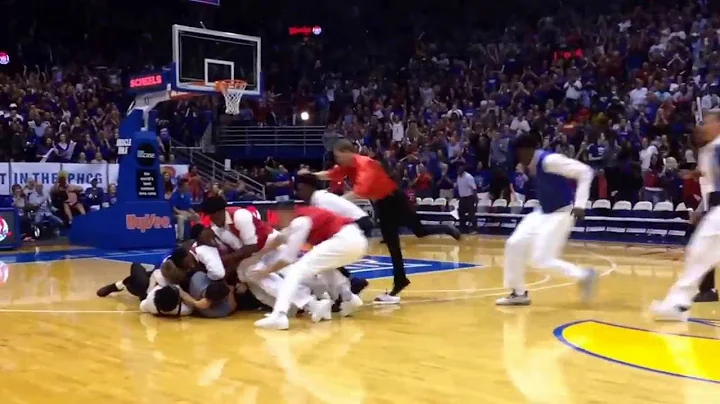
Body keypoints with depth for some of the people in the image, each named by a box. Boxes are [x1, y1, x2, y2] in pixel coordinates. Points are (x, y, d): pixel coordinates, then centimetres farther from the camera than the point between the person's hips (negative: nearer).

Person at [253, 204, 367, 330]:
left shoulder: (300, 222, -4)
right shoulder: (303, 217, 23)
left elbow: (288, 259, 0)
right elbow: (281, 238, 39)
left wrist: (267, 270, 14)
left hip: (344, 240, -10)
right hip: (357, 240, 10)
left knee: (296, 270, -10)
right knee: (324, 265, 36)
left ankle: (279, 316, -25)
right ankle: (349, 298, 21)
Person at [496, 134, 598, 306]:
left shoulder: (549, 160, -23)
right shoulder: (532, 165, 5)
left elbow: (585, 171, -25)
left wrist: (580, 204, -29)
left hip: (561, 213, -9)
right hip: (543, 212, 9)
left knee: (540, 259, -15)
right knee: (514, 245, 2)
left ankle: (584, 275, 3)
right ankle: (519, 293, 14)